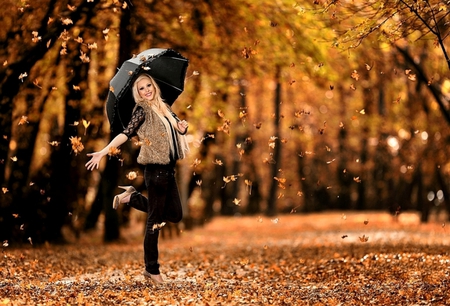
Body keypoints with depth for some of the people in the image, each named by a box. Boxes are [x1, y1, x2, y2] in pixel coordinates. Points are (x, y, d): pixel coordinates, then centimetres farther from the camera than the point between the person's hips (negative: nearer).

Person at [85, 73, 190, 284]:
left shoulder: (164, 108, 13)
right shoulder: (142, 110, -7)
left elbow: (177, 128, 21)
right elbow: (127, 133, -19)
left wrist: (183, 127, -5)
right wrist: (103, 152, -32)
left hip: (168, 170, 8)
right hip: (155, 171, -8)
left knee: (175, 215, 15)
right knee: (155, 221, -3)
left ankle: (132, 197, 25)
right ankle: (152, 270, 5)